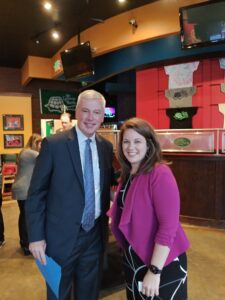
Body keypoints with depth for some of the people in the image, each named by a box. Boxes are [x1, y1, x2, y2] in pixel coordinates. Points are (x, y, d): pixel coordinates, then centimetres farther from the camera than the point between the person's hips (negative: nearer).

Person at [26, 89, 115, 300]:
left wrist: (106, 221, 6)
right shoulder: (53, 144, -13)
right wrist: (36, 236, -11)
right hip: (62, 235, -4)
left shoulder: (106, 146, 0)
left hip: (95, 234, 4)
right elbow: (36, 193, -10)